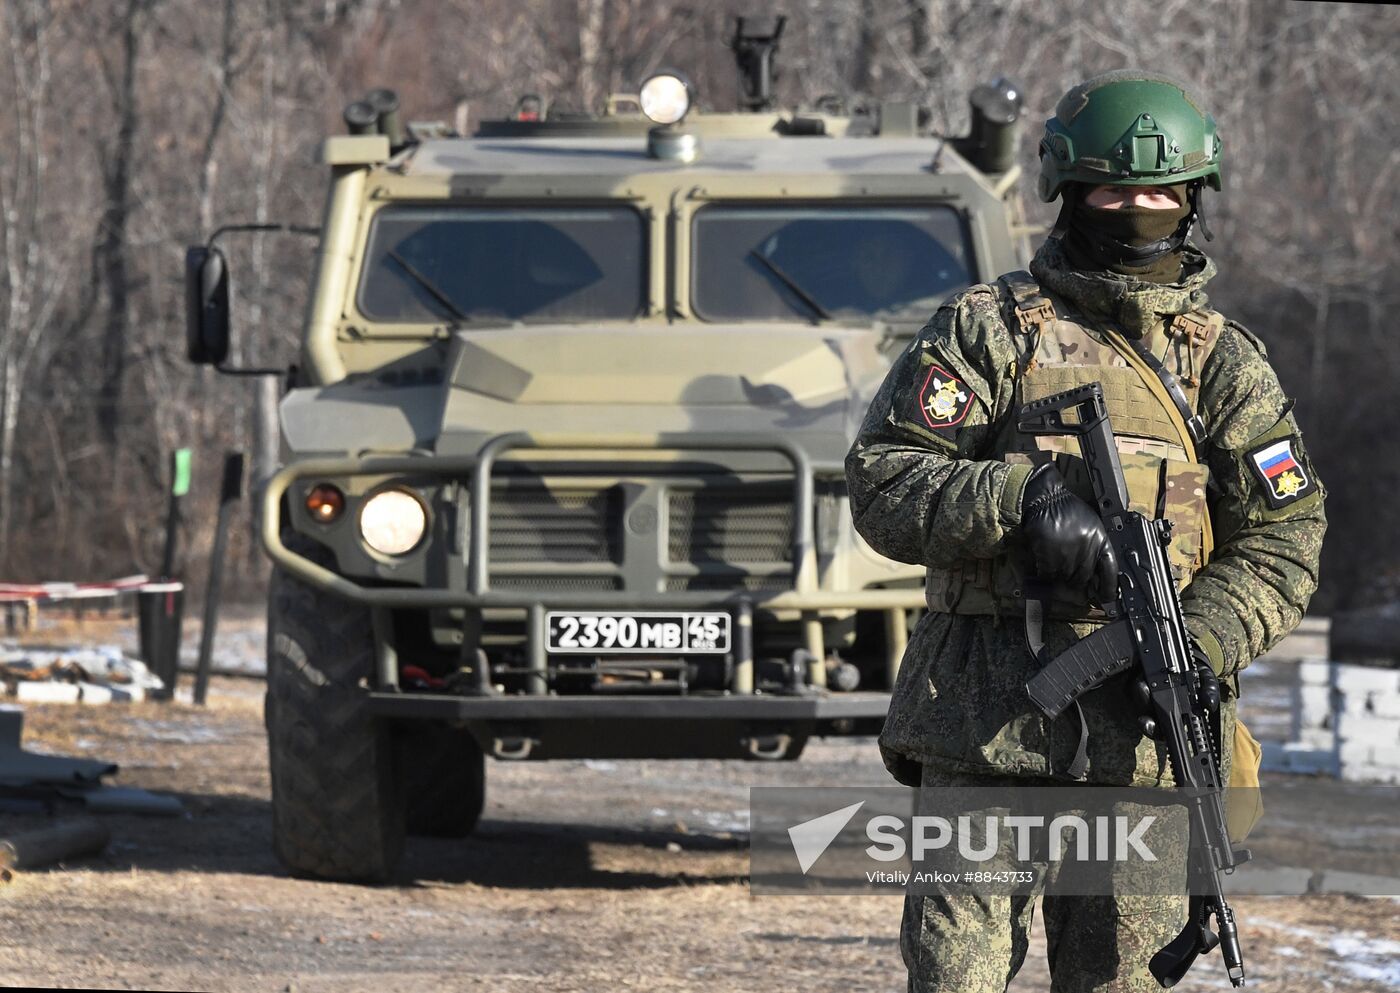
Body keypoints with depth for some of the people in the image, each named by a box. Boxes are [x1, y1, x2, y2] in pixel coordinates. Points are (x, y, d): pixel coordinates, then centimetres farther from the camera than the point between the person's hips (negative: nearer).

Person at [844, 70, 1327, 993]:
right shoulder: (987, 329, 6)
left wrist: (1193, 645, -12)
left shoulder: (1227, 363, 13)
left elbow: (1284, 537, 6)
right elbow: (882, 483, -1)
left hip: (1147, 728, 2)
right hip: (986, 722, -2)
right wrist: (1021, 500, -18)